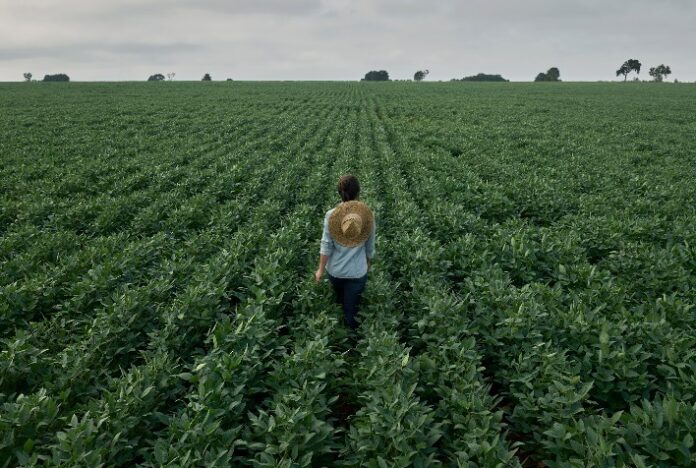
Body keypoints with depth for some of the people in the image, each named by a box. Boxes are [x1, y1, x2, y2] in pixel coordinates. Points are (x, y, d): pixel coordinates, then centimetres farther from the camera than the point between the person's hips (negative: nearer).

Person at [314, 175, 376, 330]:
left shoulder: (331, 215, -17)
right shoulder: (368, 216, -15)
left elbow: (326, 246, -12)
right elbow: (370, 247, -3)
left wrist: (320, 270, 1)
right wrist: (369, 263, 16)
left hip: (335, 270, 2)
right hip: (357, 272, -2)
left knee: (339, 300, 30)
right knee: (352, 306, 15)